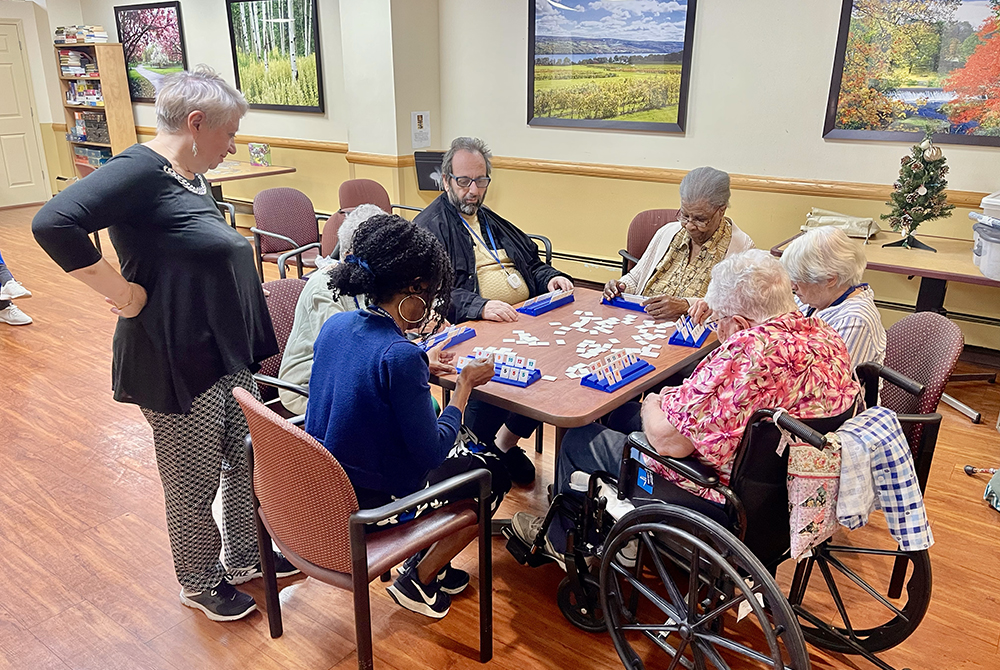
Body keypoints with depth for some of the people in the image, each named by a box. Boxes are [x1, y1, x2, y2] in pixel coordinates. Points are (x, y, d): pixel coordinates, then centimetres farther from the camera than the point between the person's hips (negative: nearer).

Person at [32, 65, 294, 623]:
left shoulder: (192, 179, 10)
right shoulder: (141, 171, -19)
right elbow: (54, 224, -32)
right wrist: (125, 295, -24)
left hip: (229, 356, 9)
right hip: (178, 365, -9)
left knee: (249, 462, 20)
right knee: (195, 484, 11)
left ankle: (245, 558, 41)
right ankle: (200, 582, 34)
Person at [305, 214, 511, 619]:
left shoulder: (335, 324, -5)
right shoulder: (401, 355, -30)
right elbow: (432, 452, -21)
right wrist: (465, 384, -11)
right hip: (370, 504, -8)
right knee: (493, 475, 12)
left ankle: (424, 558, 27)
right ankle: (418, 580, 16)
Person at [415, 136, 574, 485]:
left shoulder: (494, 221, 28)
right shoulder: (429, 227, 3)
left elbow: (531, 263, 35)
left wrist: (549, 277, 11)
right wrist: (480, 307, -29)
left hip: (524, 318, 7)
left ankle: (506, 442, -1)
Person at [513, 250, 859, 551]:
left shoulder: (745, 354, -34)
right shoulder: (827, 337, -4)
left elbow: (668, 440, -28)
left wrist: (652, 404, -6)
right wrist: (682, 396, 6)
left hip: (719, 503, -9)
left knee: (578, 438, 10)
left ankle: (563, 540, 39)